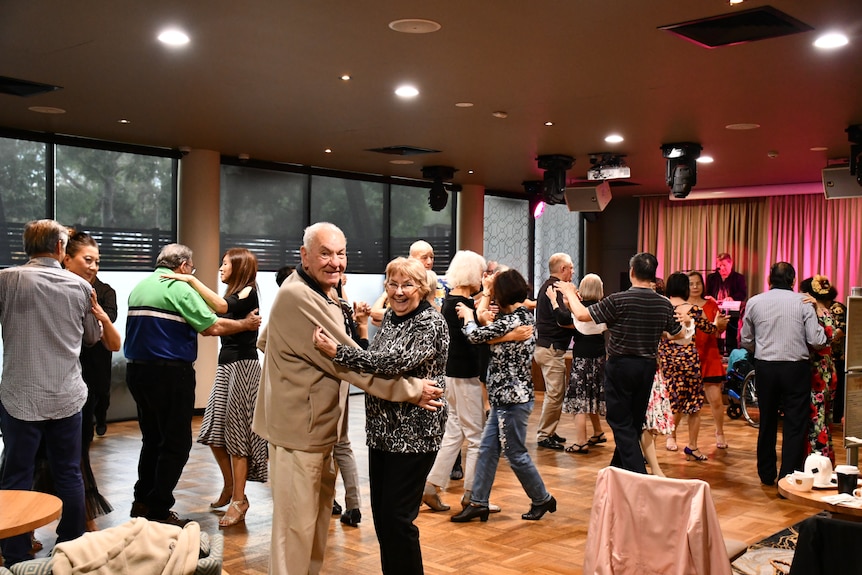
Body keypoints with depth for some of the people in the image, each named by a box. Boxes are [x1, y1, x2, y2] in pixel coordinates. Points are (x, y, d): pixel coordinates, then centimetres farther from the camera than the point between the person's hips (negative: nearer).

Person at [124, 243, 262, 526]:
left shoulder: (139, 287, 13)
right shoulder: (179, 288, -11)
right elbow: (212, 326, -14)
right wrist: (246, 323, 0)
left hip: (136, 369, 9)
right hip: (169, 373, -8)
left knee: (152, 438, 20)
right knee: (176, 443, 1)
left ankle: (142, 502, 25)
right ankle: (159, 511, 3)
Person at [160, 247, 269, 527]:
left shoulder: (248, 293, -9)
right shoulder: (233, 295, 17)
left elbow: (222, 307, -30)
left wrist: (191, 279, -28)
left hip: (243, 365, -8)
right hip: (226, 365, 9)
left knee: (235, 431, -5)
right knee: (214, 432, 10)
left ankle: (239, 500, 3)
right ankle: (230, 487, 27)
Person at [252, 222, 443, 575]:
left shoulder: (317, 295, 13)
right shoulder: (298, 298, -22)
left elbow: (264, 341, 22)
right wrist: (412, 389, -19)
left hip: (316, 424, 11)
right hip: (299, 426, -11)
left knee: (319, 510, 20)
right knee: (297, 523, -1)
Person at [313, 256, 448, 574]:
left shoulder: (431, 322, -15)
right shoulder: (389, 316, 9)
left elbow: (397, 360, -30)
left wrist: (337, 351, -32)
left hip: (414, 432, -8)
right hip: (382, 429, 8)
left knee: (397, 517, -2)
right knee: (380, 512, 13)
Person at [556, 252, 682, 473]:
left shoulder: (619, 300, -17)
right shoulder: (664, 304, -2)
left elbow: (582, 315, -13)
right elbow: (678, 334, 12)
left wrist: (570, 293, 4)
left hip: (620, 365, -5)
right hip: (647, 366, 5)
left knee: (621, 423, 2)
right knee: (634, 421, 18)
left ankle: (638, 476, -6)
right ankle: (618, 469, 32)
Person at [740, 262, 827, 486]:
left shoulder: (754, 302, 0)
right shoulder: (803, 302, -6)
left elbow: (746, 342, 6)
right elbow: (817, 341, -8)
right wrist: (822, 332, 14)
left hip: (765, 368, 3)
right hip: (796, 367, -2)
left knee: (767, 422, 16)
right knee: (795, 425, 4)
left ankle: (766, 474, 26)